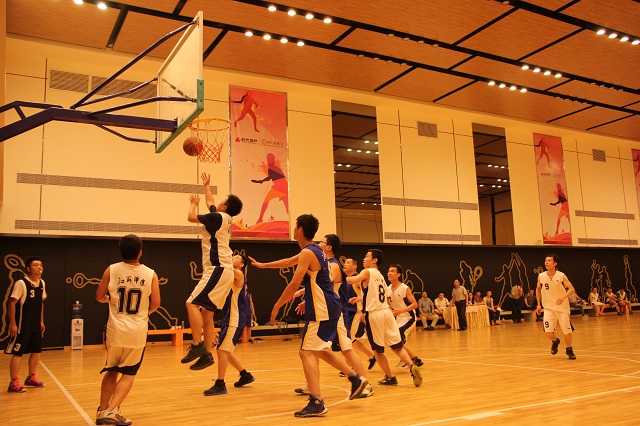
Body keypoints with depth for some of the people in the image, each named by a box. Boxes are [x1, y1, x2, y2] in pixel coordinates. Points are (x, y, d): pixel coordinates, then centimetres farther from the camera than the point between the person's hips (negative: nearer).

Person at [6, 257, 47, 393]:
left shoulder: (42, 283, 6)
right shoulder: (21, 283, -16)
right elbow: (12, 303, -14)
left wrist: (41, 321, 16)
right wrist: (12, 324, -16)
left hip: (36, 326, 8)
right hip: (22, 326, -8)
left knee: (36, 351, 13)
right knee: (17, 353, -2)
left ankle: (31, 378, 28)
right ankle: (14, 383, 5)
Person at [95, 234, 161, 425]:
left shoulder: (111, 270, -5)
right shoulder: (150, 274, -6)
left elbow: (99, 297, 4)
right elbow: (155, 304, -3)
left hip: (115, 330, 1)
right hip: (138, 331, -1)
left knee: (111, 371, 20)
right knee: (128, 374, 10)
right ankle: (112, 410, -4)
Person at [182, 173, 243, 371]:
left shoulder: (218, 217, -9)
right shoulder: (221, 218, 16)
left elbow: (191, 217, -4)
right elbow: (210, 202, 36)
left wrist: (194, 203, 16)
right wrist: (206, 185, 48)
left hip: (218, 270, -9)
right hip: (221, 270, 9)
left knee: (192, 303, -13)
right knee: (206, 313, 9)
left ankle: (197, 345, -15)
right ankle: (207, 354, 9)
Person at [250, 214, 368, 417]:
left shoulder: (307, 253, -14)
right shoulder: (315, 250, 16)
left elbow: (294, 284, -17)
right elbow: (288, 262, 31)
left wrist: (277, 306, -7)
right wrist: (262, 265, 39)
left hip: (321, 310, -10)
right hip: (331, 307, 10)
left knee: (307, 352, -8)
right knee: (320, 350, 22)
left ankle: (316, 403, -12)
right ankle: (356, 379, 23)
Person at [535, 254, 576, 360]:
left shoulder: (561, 276, -12)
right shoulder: (541, 277, -5)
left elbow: (571, 289, -15)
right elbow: (538, 289, 12)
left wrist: (563, 297, -33)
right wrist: (539, 304, 10)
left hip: (562, 307, -1)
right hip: (549, 308, 2)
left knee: (567, 330, 1)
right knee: (548, 331, -10)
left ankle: (569, 350, 28)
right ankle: (555, 341, 26)